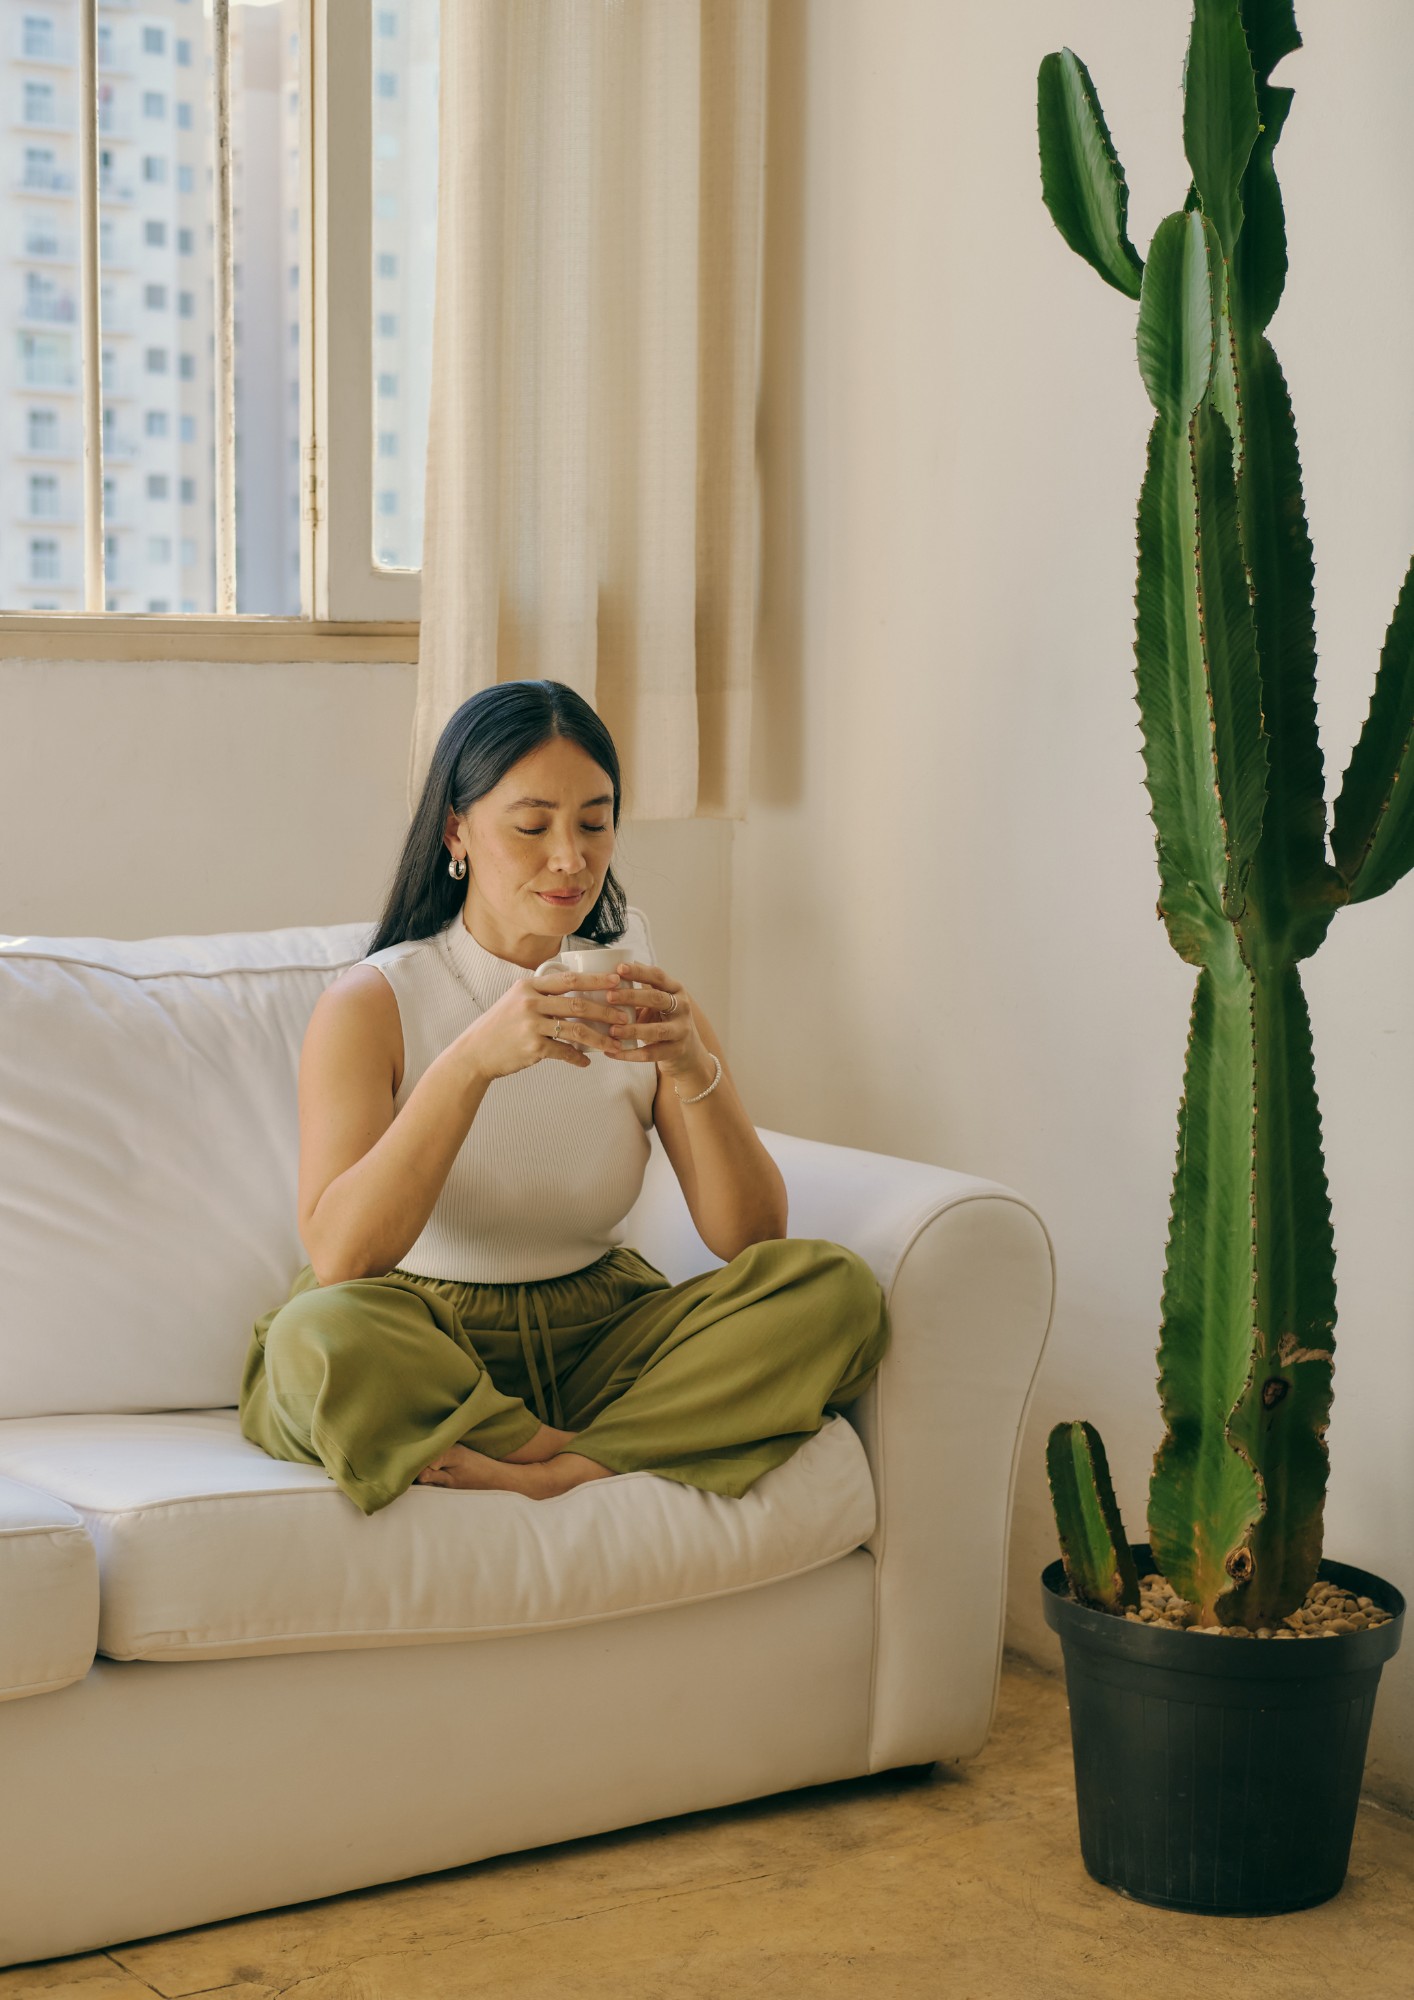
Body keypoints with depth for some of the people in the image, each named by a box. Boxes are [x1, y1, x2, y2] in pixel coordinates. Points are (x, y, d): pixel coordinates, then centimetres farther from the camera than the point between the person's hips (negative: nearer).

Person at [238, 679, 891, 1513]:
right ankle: (621, 1456, -19)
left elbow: (751, 1239, -6)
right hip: (420, 1344, -3)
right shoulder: (372, 1003, -9)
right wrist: (474, 1060, -34)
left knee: (839, 1287, -18)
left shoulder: (641, 997, 3)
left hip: (597, 1334, 3)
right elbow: (338, 1258, -24)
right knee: (319, 1337, -37)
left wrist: (694, 1070, -23)